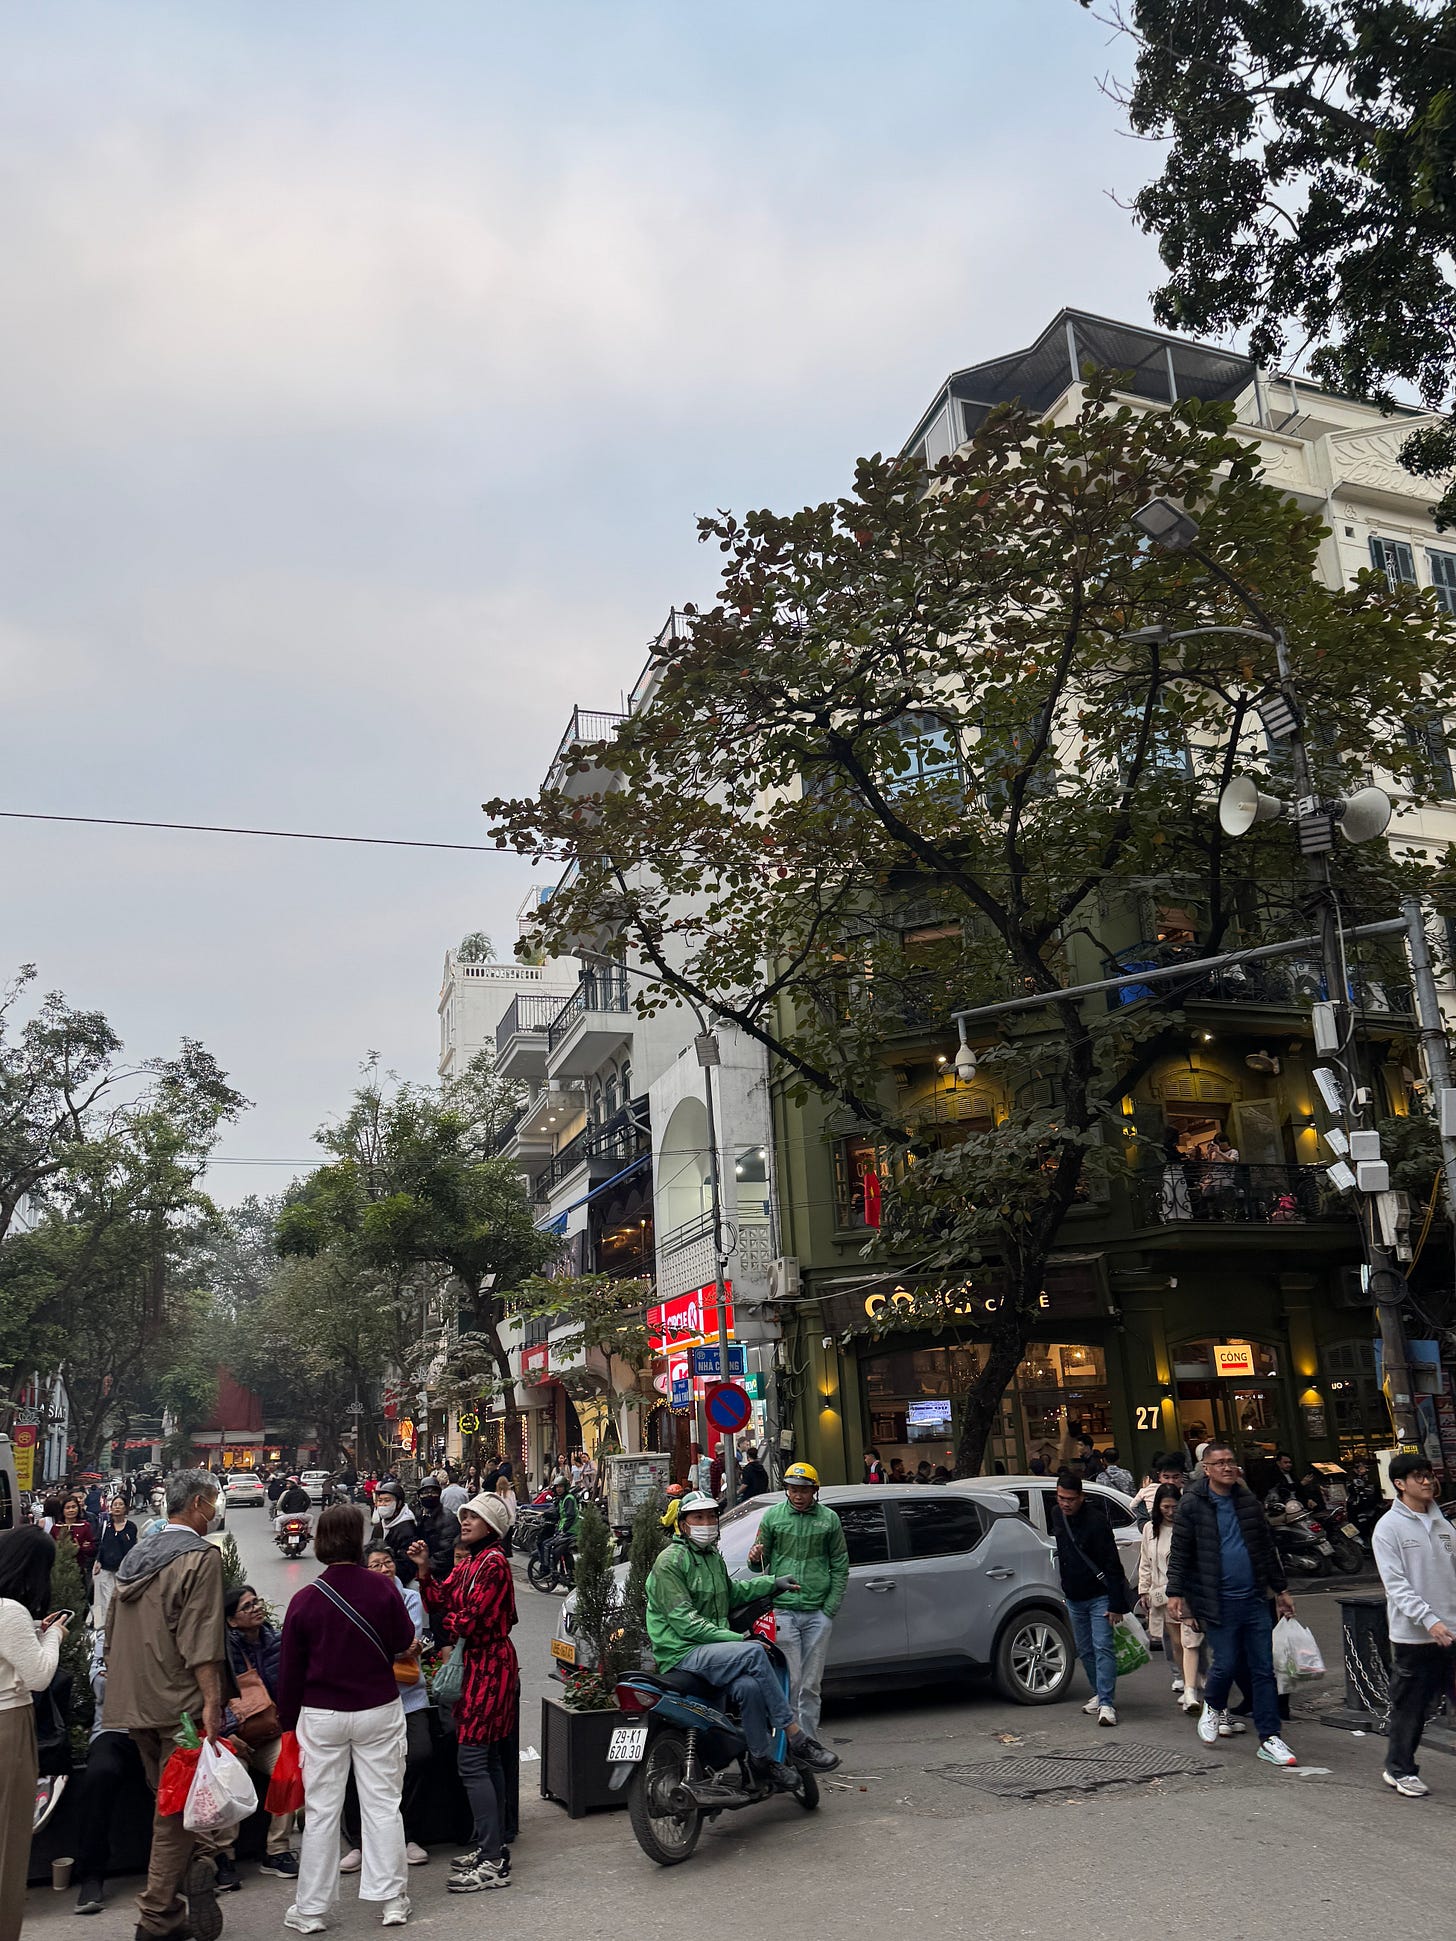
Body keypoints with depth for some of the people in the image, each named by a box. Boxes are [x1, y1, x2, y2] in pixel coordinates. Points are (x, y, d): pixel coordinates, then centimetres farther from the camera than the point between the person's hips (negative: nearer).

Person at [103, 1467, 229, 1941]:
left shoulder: (136, 1554, 13)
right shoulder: (200, 1556, -12)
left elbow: (113, 1632, 19)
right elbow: (201, 1641, -19)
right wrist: (212, 1701, -19)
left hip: (133, 1702, 8)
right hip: (180, 1703, -8)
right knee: (178, 1807, 0)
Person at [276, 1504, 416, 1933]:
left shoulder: (305, 1599, -9)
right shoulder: (382, 1588, -12)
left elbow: (290, 1669, -1)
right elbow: (404, 1643, 0)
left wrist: (287, 1720, 11)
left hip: (321, 1716, 0)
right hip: (378, 1710, 0)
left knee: (321, 1812, 10)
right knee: (382, 1805, 9)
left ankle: (312, 1910, 18)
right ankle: (392, 1900, 14)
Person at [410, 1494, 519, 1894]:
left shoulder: (493, 1563, -16)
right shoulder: (469, 1565, 15)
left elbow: (469, 1619, -19)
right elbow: (439, 1601, 9)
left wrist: (448, 1622, 1)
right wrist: (424, 1569, -2)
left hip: (489, 1664, -10)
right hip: (481, 1662, 10)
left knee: (471, 1760, -10)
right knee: (489, 1759, 15)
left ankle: (493, 1863, -6)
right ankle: (494, 1846, 25)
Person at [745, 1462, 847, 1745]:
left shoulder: (829, 1519, 5)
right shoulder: (772, 1516, 3)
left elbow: (840, 1565, 8)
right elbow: (760, 1563, 9)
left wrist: (831, 1608, 1)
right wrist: (755, 1559, -16)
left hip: (818, 1612, 1)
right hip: (783, 1610, -1)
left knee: (811, 1683, 7)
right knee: (790, 1681, -4)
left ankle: (809, 1738, 17)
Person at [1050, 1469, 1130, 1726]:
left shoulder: (1096, 1521, -21)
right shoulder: (1057, 1515, 1)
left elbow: (1113, 1566, -19)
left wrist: (1115, 1604, -20)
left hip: (1099, 1597, -7)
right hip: (1073, 1598, 7)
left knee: (1102, 1647, -12)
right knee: (1085, 1650, 12)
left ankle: (1106, 1703, -12)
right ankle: (1099, 1693, 26)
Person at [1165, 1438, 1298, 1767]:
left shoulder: (1249, 1502, 9)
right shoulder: (1192, 1504, -5)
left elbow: (1267, 1548, 18)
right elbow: (1180, 1553, -5)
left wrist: (1280, 1590, 20)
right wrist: (1175, 1593, -11)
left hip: (1254, 1599, 4)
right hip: (1218, 1602, -4)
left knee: (1263, 1669, 4)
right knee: (1227, 1665, -1)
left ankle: (1269, 1739, 12)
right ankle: (1213, 1706, 30)